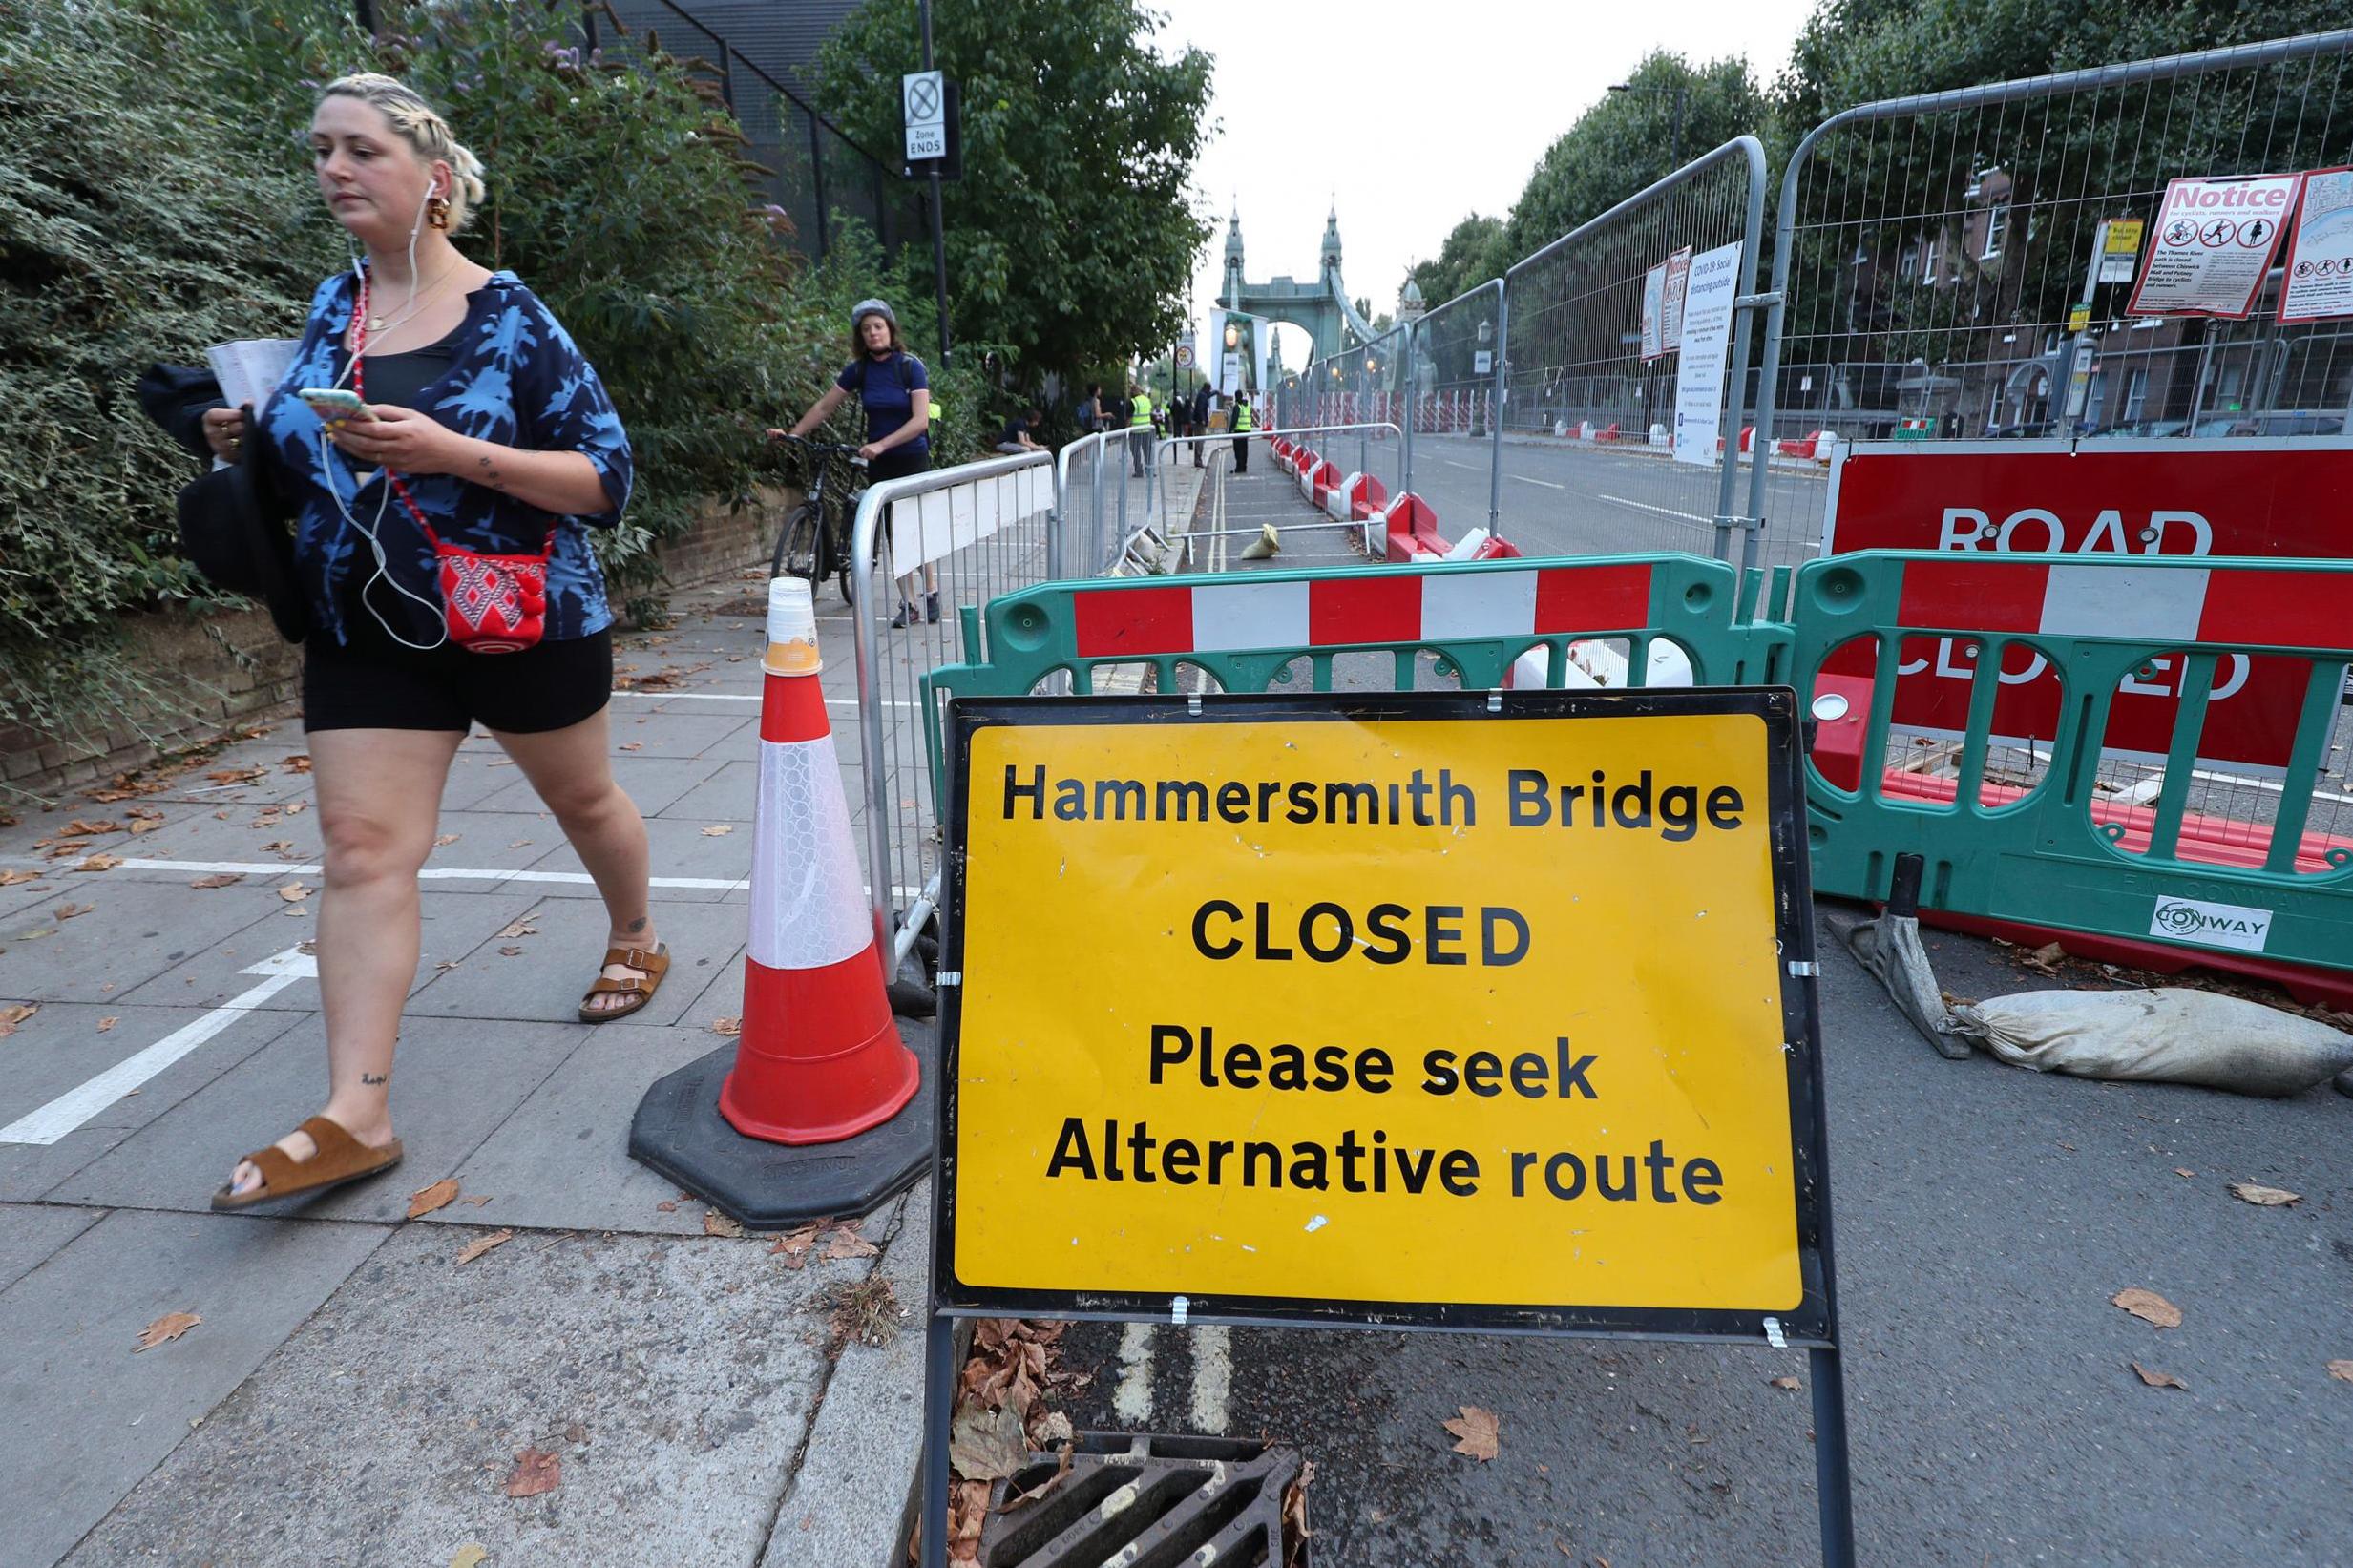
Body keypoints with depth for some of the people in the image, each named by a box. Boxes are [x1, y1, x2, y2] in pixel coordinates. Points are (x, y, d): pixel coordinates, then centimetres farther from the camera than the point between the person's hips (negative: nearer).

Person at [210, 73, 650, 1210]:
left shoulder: (509, 317, -8)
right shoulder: (331, 308, 8)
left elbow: (609, 477, -14)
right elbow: (313, 457, 21)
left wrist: (455, 452, -25)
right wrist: (249, 442, -2)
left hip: (525, 624, -4)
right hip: (364, 636, 4)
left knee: (582, 796, 15)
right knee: (362, 851, -5)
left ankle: (637, 938, 44)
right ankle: (353, 1115, -3)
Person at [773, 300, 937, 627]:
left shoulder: (911, 366, -10)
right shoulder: (859, 370, 1)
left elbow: (920, 420, -18)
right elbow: (823, 407, 8)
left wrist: (881, 444, -26)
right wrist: (791, 434, 0)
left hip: (913, 459, -3)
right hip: (880, 464, 3)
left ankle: (931, 593, 17)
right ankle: (908, 604, 8)